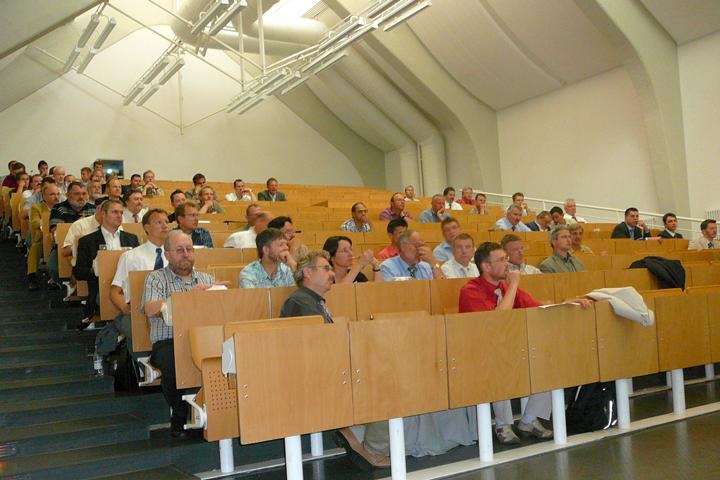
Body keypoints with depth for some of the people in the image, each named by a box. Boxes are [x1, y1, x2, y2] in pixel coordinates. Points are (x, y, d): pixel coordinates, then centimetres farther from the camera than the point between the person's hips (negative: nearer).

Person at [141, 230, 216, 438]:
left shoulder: (207, 279, 24)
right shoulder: (156, 278, 12)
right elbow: (150, 310, -8)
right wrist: (189, 294, -13)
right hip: (168, 343, -2)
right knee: (174, 360, -37)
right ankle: (179, 415, -12)